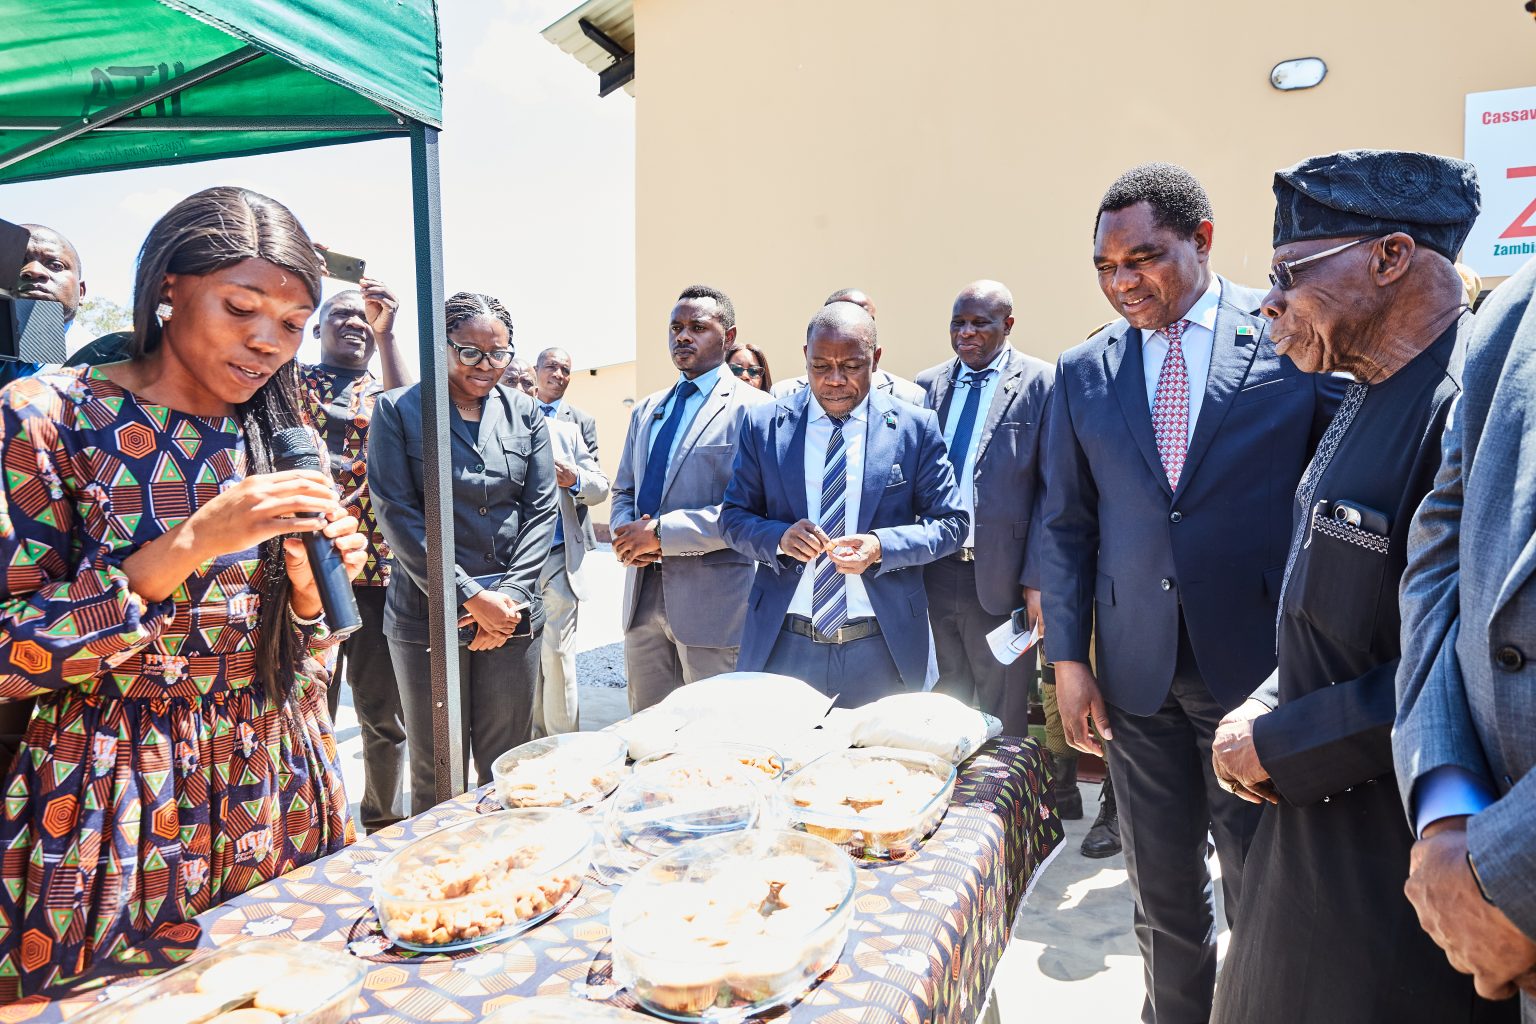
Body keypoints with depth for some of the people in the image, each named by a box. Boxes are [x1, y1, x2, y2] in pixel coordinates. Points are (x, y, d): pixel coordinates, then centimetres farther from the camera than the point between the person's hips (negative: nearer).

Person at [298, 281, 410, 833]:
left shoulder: (387, 390, 13)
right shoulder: (290, 381, 11)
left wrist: (386, 335, -16)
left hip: (379, 571, 1)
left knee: (384, 712, 9)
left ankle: (383, 822, 27)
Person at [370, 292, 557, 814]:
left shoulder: (525, 413, 8)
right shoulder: (398, 410, 0)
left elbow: (541, 510, 5)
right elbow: (398, 515, -7)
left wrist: (510, 595, -7)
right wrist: (470, 596, -12)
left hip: (512, 616, 3)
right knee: (437, 776, 8)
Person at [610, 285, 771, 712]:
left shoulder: (751, 408, -8)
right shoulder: (646, 411, 16)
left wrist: (661, 531, -18)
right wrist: (628, 534, -4)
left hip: (713, 600, -6)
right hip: (643, 596, 7)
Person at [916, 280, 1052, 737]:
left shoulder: (1040, 385, -4)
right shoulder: (928, 385, 9)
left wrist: (1037, 579, -11)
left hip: (1000, 576, -4)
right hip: (931, 574, 4)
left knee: (1001, 723, 11)